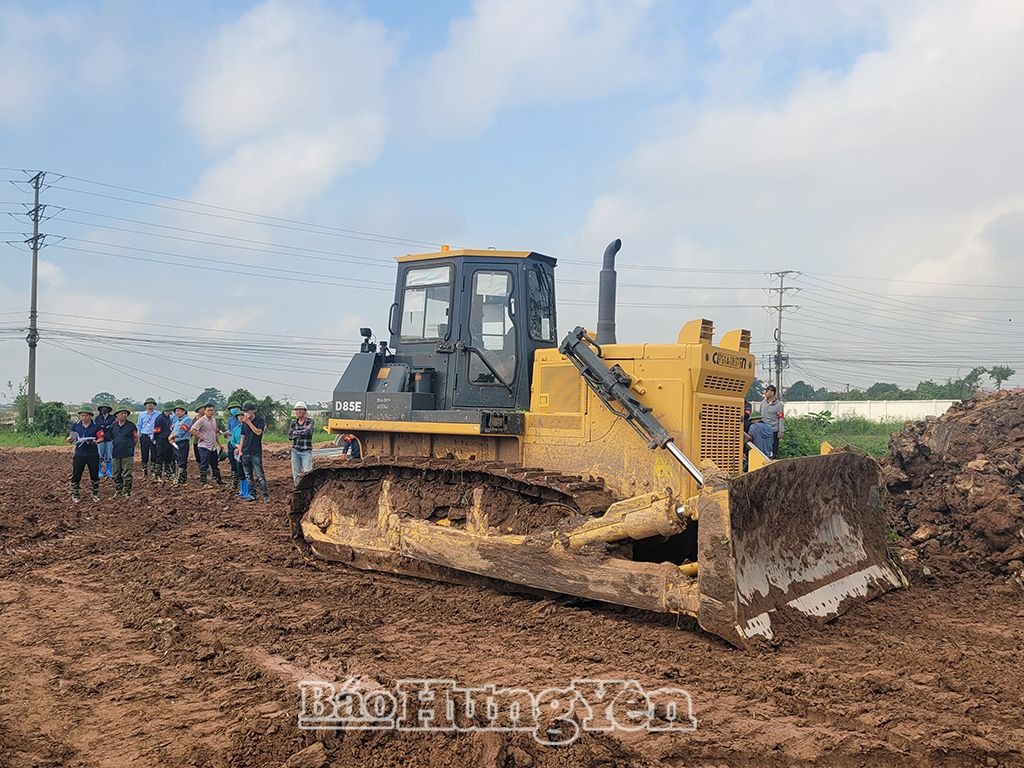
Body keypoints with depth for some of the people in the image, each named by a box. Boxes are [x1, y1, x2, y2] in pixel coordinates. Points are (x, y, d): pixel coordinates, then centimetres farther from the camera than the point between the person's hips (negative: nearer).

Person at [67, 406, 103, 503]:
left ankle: (95, 494, 22)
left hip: (92, 455, -1)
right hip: (79, 454, 1)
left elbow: (101, 438, -1)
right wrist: (70, 439, -16)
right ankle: (74, 494, 14)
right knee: (76, 475, 2)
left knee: (94, 475, 8)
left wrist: (94, 441, -20)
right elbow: (71, 439, 8)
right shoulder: (76, 426, 4)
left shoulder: (95, 426, -2)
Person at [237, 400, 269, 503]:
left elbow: (258, 432, -16)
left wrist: (249, 422, -15)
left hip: (256, 453, -6)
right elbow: (243, 436, 15)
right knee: (248, 476, 9)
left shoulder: (260, 419, -4)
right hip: (245, 452, 6)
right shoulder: (244, 422, 11)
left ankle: (266, 495, -6)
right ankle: (251, 494, 16)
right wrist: (240, 450, 11)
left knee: (260, 475, -8)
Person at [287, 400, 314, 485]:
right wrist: (302, 433, -10)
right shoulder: (293, 422, 10)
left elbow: (307, 432, -19)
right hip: (295, 450, 4)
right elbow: (290, 435, -2)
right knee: (296, 474, 4)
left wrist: (295, 432, -6)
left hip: (306, 451, -4)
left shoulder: (310, 421, 0)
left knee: (307, 473, -13)